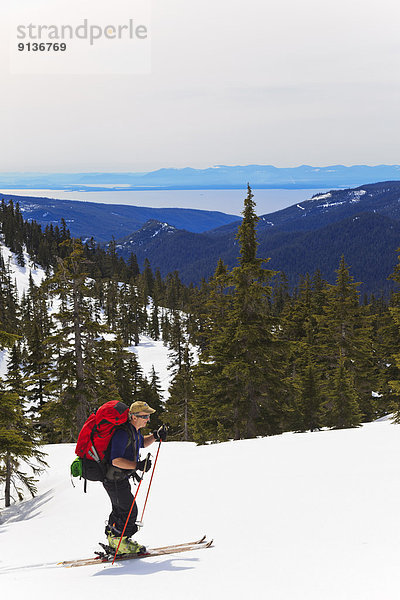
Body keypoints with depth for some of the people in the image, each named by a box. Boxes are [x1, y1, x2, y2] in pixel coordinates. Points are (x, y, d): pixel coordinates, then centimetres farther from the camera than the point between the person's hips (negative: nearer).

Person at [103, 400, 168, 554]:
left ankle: (112, 537, 36)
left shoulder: (135, 431, 5)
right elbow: (116, 460, -33)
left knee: (119, 510, 22)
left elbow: (141, 443, 27)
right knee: (129, 511, -5)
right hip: (115, 479, -10)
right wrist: (138, 465, -40)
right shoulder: (123, 433, -27)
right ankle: (118, 541, 9)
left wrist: (155, 436, 10)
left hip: (122, 477, 10)